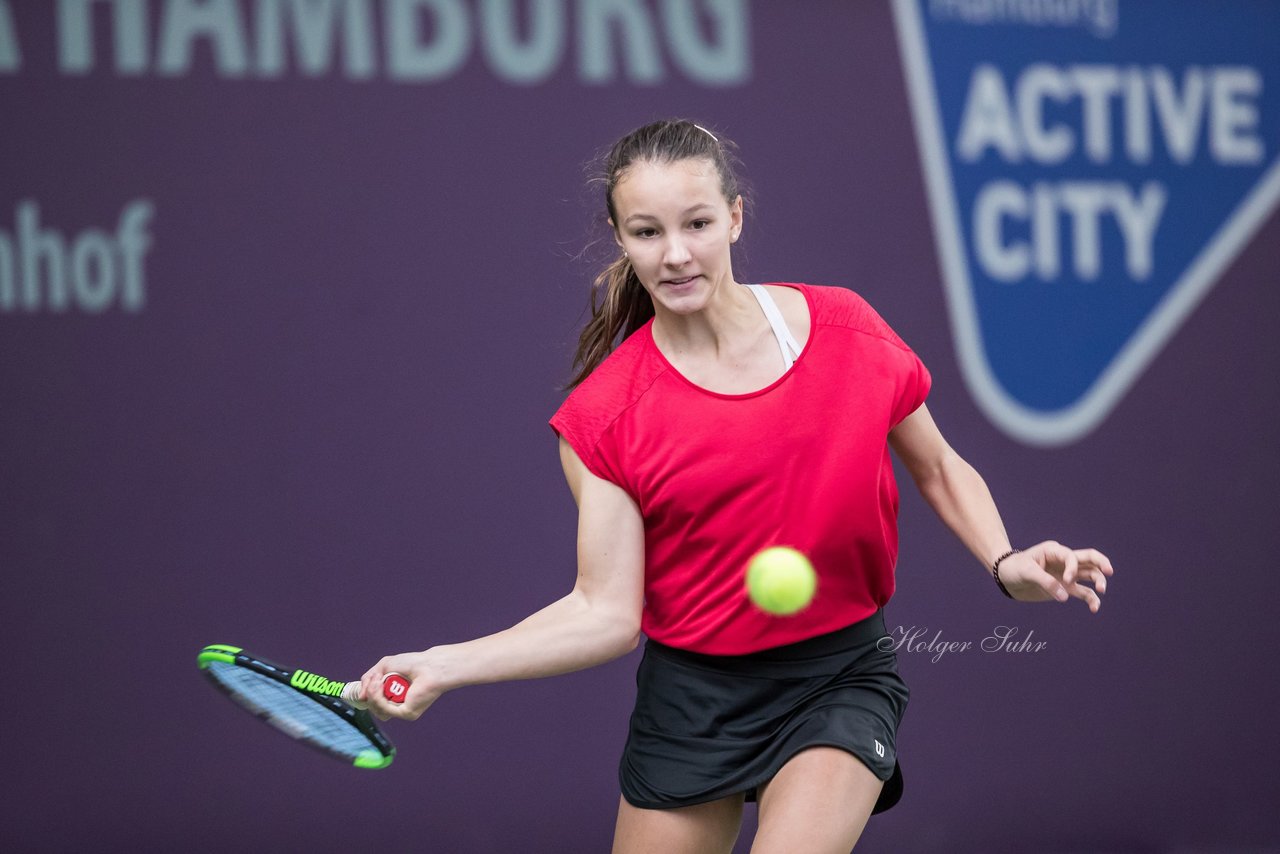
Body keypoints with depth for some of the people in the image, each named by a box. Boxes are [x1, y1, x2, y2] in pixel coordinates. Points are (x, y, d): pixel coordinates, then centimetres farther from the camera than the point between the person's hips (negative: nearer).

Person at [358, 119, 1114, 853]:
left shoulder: (847, 331, -6)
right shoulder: (604, 415, -9)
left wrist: (1006, 563, -8)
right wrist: (446, 666, -23)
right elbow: (606, 612, -11)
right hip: (691, 698, 1)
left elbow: (939, 469, 10)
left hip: (843, 675, -1)